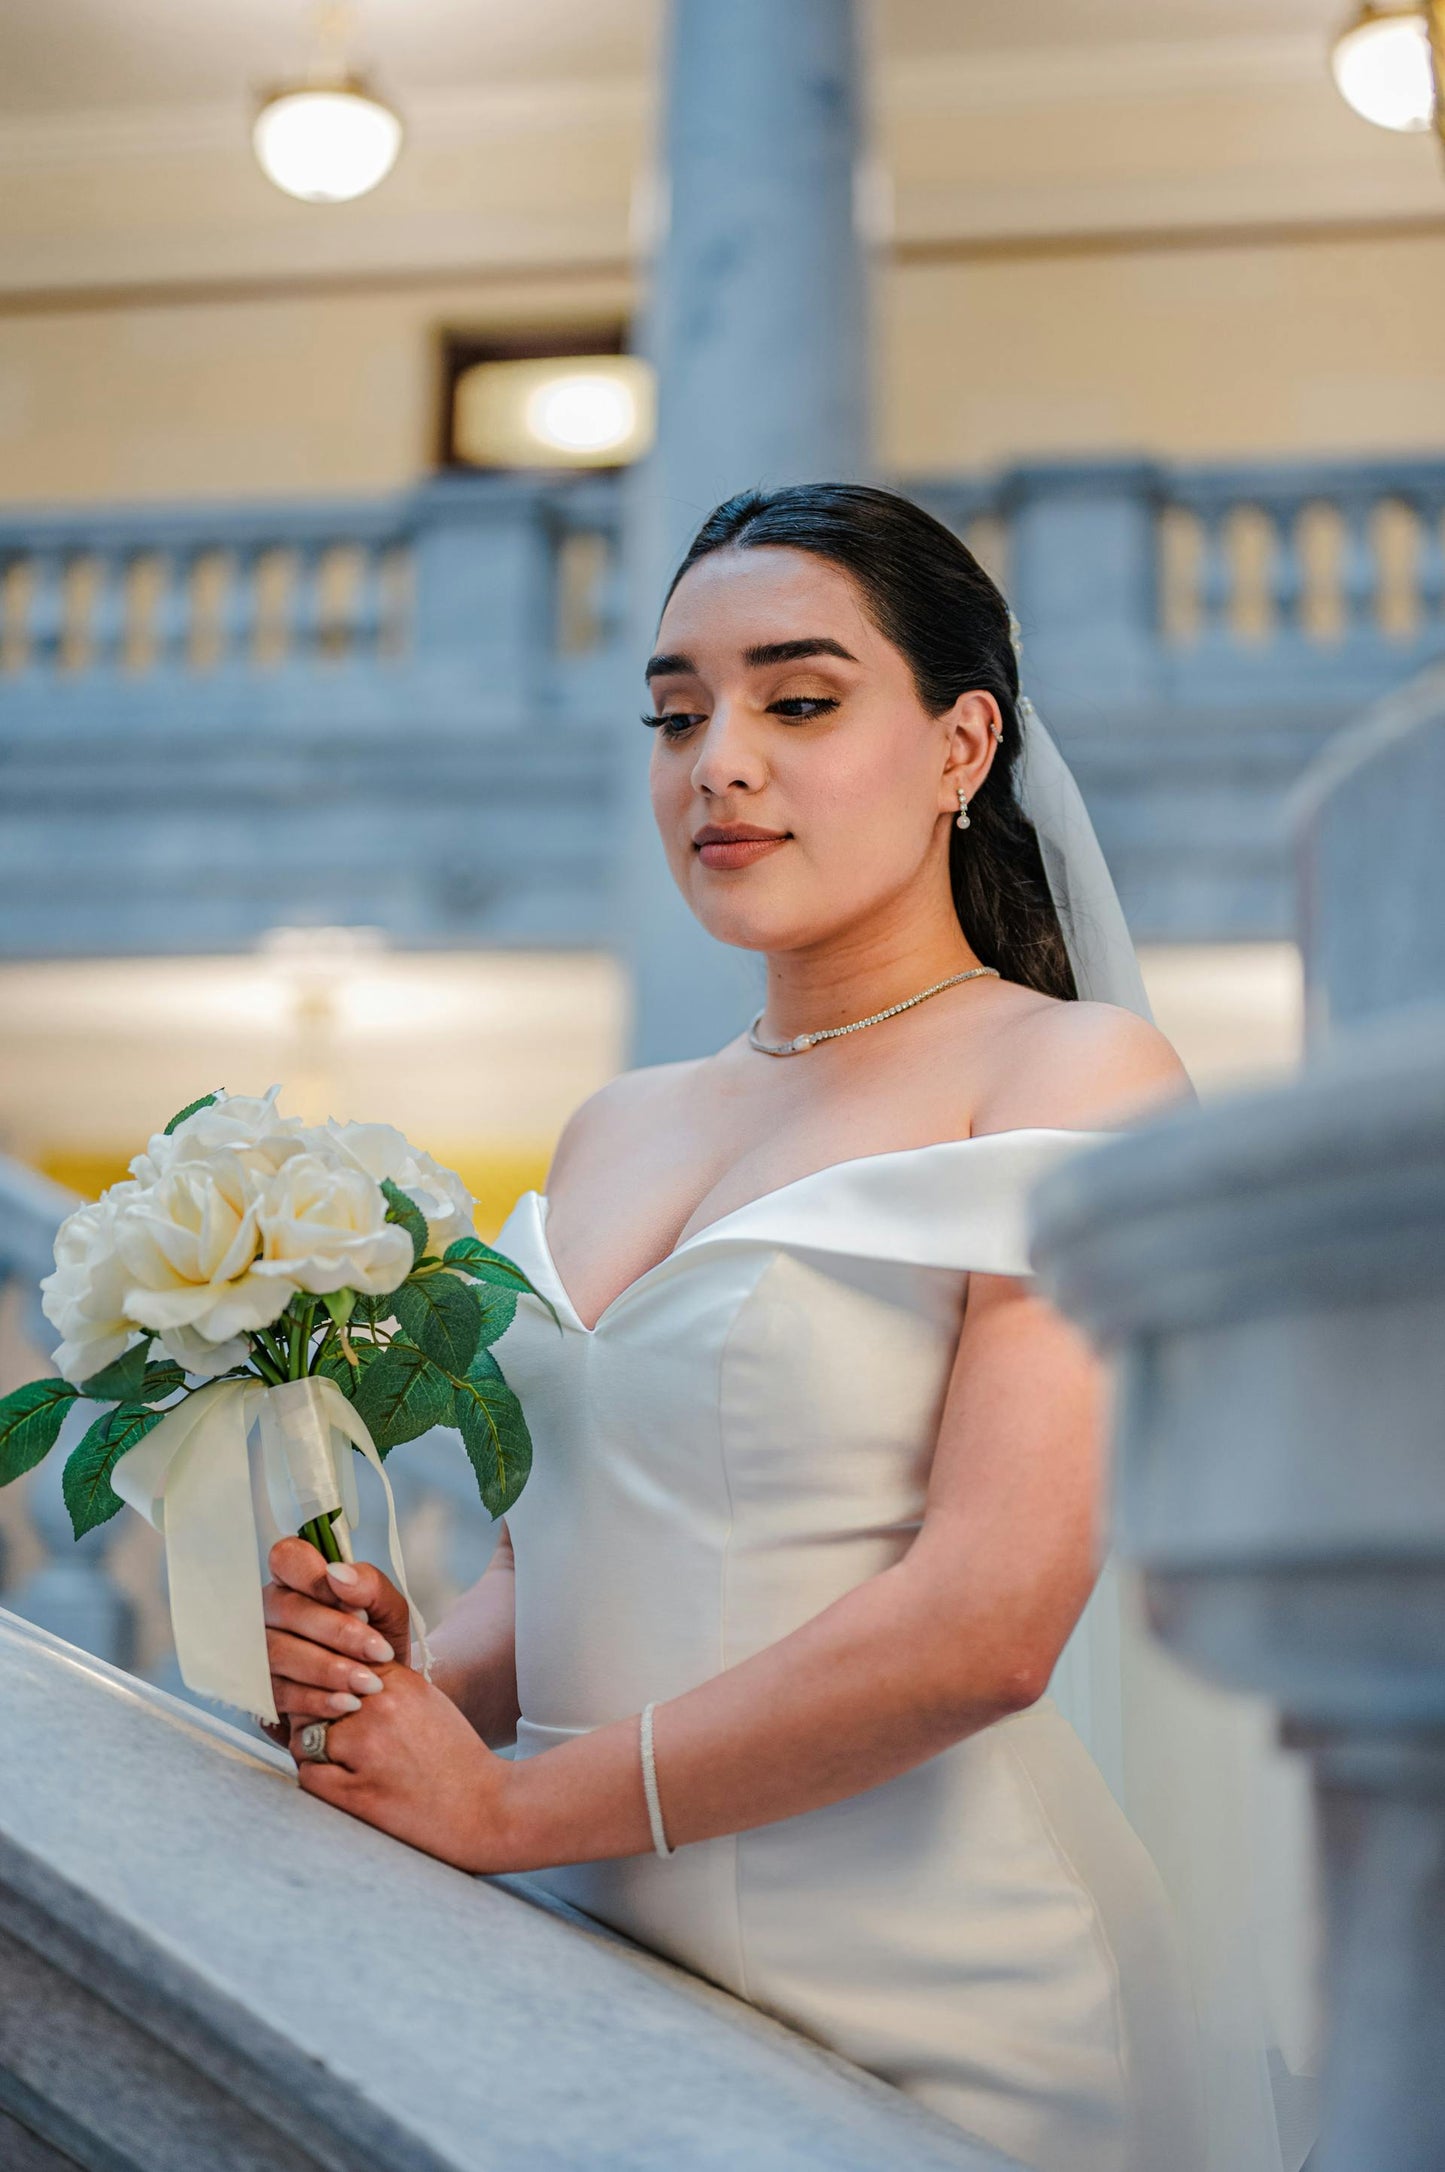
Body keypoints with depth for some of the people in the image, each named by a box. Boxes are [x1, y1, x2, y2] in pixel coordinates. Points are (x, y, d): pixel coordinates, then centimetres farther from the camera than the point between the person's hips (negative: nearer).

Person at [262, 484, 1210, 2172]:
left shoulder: (1078, 1075, -10)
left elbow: (986, 1625, -20)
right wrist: (400, 1683, -7)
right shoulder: (613, 1130, 10)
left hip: (926, 2019, -5)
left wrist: (507, 1806, -15)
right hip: (600, 1971, 6)